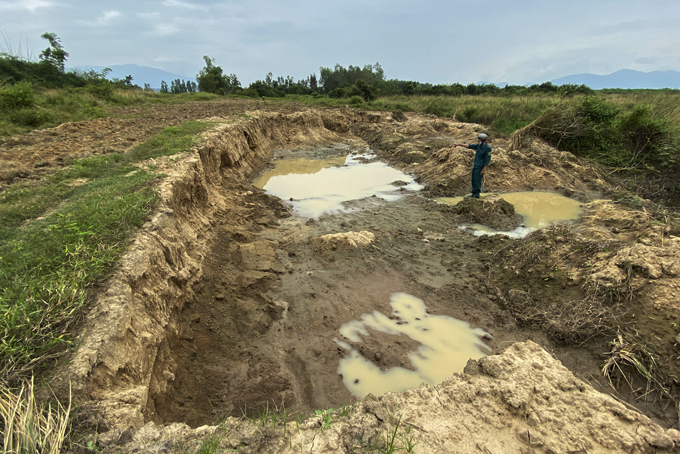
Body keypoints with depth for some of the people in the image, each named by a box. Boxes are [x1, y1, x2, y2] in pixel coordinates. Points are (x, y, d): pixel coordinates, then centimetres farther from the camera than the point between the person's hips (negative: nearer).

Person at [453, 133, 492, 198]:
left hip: (480, 167, -8)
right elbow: (469, 146, 8)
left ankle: (477, 195, 8)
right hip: (475, 166, 8)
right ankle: (474, 193, 25)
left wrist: (484, 169, -18)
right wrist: (459, 144, 4)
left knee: (477, 181, -2)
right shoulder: (479, 145, 4)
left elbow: (487, 159, -17)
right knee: (473, 180, 13)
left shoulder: (488, 148, -17)